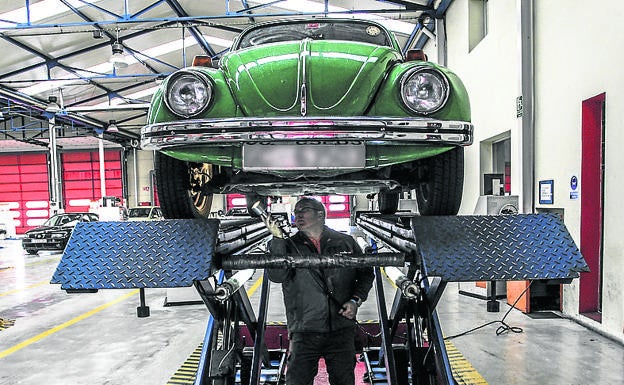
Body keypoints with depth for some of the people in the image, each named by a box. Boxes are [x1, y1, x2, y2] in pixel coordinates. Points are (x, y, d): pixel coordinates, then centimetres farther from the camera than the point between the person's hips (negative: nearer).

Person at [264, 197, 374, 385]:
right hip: (304, 331, -1)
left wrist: (356, 300, 0)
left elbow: (366, 273, 15)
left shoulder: (346, 242, 8)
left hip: (342, 330, 1)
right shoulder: (290, 246, 5)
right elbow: (276, 276, -12)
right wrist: (277, 238, -17)